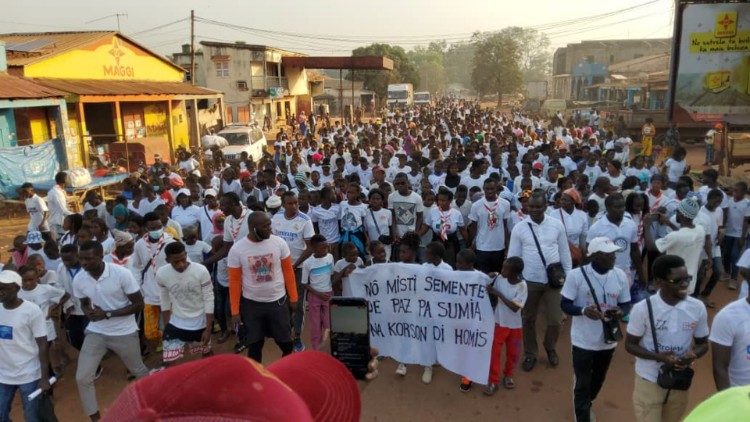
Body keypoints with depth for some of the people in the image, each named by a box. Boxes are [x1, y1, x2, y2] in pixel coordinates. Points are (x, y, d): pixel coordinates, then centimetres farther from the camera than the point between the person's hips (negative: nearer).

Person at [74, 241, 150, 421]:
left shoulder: (122, 273, -23)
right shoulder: (78, 280, -10)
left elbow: (139, 304, -17)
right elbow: (84, 303, 10)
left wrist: (107, 314, -24)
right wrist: (88, 312, -15)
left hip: (124, 332, -3)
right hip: (96, 332, 3)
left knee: (138, 371, 16)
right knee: (82, 378, -4)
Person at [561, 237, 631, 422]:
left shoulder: (620, 275, -6)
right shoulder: (576, 275, -18)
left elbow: (626, 304, 3)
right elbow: (565, 304, -12)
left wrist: (620, 312, -21)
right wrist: (583, 310, -31)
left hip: (608, 340, 5)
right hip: (583, 340, -5)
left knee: (598, 380, 26)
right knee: (582, 384, 5)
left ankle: (586, 404, 53)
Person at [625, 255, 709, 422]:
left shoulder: (698, 308, -10)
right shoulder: (642, 309, -19)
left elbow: (703, 343, 3)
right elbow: (630, 345, -10)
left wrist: (692, 355, -19)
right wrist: (659, 356, -26)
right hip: (649, 381, -3)